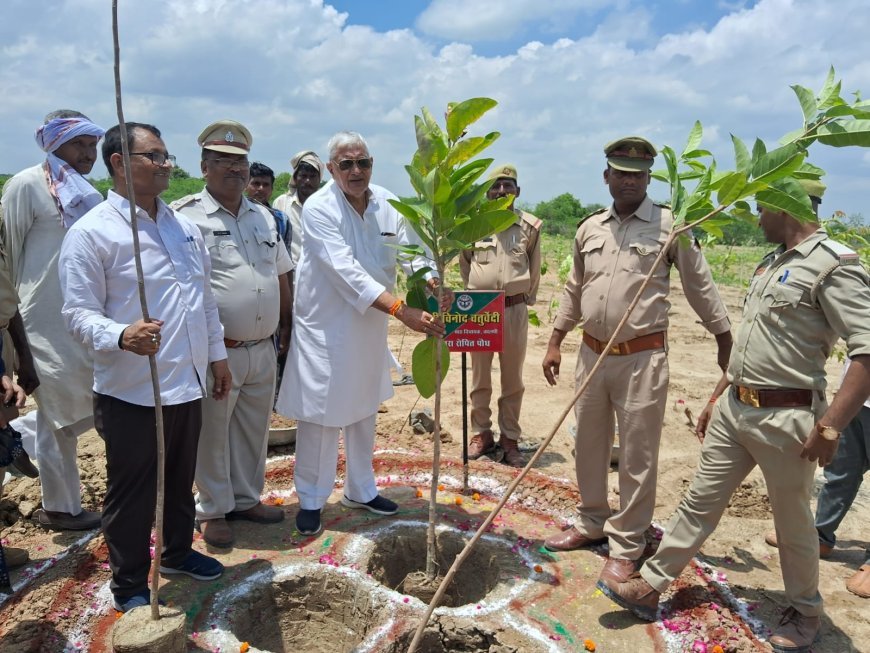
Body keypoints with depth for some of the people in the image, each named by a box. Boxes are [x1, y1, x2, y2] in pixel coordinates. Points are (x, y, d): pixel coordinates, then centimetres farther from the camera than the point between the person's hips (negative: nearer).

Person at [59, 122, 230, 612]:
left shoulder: (184, 226, 10)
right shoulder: (91, 232, -11)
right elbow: (79, 312, -14)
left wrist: (217, 353, 15)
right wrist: (121, 336, -33)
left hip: (187, 383, 6)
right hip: (132, 391, -6)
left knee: (182, 480, 21)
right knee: (132, 493, 9)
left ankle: (178, 552, 43)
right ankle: (130, 586, 28)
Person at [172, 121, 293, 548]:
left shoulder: (264, 217, 12)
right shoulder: (185, 216, -8)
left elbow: (281, 275, 19)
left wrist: (285, 324, 16)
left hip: (263, 349, 6)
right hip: (216, 350, -6)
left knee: (254, 429, 17)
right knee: (213, 433, 8)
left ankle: (247, 499, 35)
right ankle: (213, 510, 26)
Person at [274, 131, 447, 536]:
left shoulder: (388, 203, -1)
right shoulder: (318, 209, -18)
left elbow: (413, 251, -9)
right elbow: (348, 274, -28)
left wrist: (433, 285, -32)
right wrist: (403, 311, -36)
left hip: (371, 326, 6)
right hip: (325, 329, -5)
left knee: (365, 411, 18)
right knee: (320, 416, 3)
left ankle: (361, 490, 37)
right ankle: (311, 499, 24)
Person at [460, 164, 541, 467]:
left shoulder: (530, 226, 0)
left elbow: (534, 271, 10)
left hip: (515, 309, 0)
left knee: (513, 379, 8)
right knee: (479, 377, 10)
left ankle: (510, 438, 19)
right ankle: (481, 433, 24)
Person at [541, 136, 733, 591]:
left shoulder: (669, 226, -4)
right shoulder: (589, 228, 9)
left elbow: (701, 288, 1)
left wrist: (726, 342, 2)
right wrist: (554, 344, 13)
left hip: (642, 358, -5)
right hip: (592, 354, 5)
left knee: (637, 456, 4)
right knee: (589, 446, 16)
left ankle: (626, 546, 19)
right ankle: (591, 524, 35)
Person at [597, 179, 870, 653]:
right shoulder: (769, 264, 13)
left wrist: (829, 427, -26)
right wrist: (716, 398, 21)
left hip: (785, 417, -7)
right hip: (734, 408, 8)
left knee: (793, 522, 12)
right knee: (699, 502, 12)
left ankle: (805, 612, 36)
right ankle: (650, 586, 22)